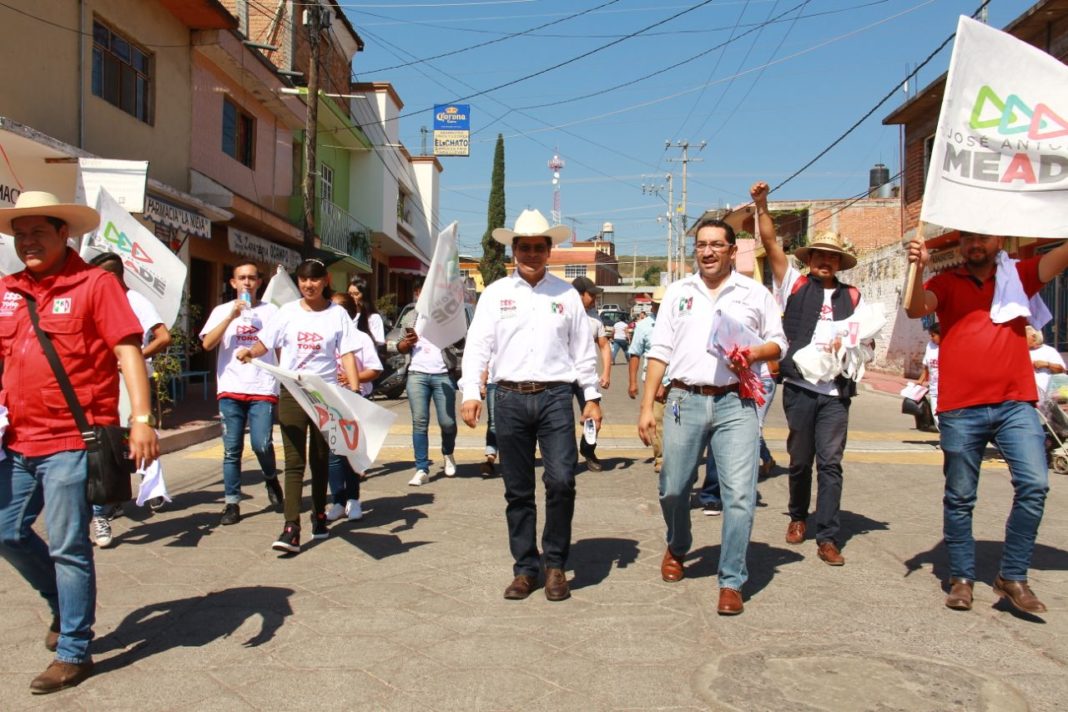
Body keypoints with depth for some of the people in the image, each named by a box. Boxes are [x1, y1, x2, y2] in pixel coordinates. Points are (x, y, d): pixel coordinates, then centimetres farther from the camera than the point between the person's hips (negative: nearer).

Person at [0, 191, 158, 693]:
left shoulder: (95, 284, -7)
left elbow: (128, 350, -14)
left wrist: (141, 419, -23)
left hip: (71, 441, -7)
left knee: (68, 547, 0)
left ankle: (73, 653, 15)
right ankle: (66, 604, 38)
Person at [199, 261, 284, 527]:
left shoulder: (271, 310, 9)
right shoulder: (222, 311, 11)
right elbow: (207, 344, -3)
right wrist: (231, 316, -10)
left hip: (264, 389, -1)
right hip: (231, 389, 1)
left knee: (261, 444, -11)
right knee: (232, 450, 3)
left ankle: (271, 480, 19)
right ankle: (231, 503, 12)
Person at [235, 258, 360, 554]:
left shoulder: (338, 314, 1)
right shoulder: (288, 312, 4)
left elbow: (347, 354, -3)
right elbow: (265, 342, 7)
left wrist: (355, 390, -13)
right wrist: (249, 352, -16)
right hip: (291, 393, 0)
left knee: (321, 460, 12)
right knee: (294, 461, -7)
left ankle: (319, 515, 29)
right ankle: (291, 529, -11)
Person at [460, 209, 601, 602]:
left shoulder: (566, 294, 11)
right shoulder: (495, 293, 9)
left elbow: (583, 349, 13)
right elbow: (477, 345, 2)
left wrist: (592, 397, 9)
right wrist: (470, 393, -10)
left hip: (555, 396, 0)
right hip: (510, 398, 1)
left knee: (561, 481, -11)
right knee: (517, 490, 6)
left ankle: (555, 565, 9)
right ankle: (525, 569, 19)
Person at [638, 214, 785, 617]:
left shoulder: (754, 293, 10)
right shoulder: (678, 292, 13)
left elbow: (778, 342, 14)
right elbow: (660, 352, 9)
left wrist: (754, 354, -9)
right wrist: (646, 407, 3)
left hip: (735, 403, -1)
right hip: (685, 400, 2)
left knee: (739, 494, -7)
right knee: (672, 489, 8)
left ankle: (731, 582, 7)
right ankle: (677, 548, 38)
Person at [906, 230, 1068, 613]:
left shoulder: (1019, 276, 13)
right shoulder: (947, 283, 7)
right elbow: (916, 309, -11)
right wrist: (918, 269, -29)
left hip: (1015, 404, 1)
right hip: (960, 409, -1)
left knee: (1034, 485, -10)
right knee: (960, 498, 6)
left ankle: (1012, 576, 4)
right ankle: (961, 577, 19)